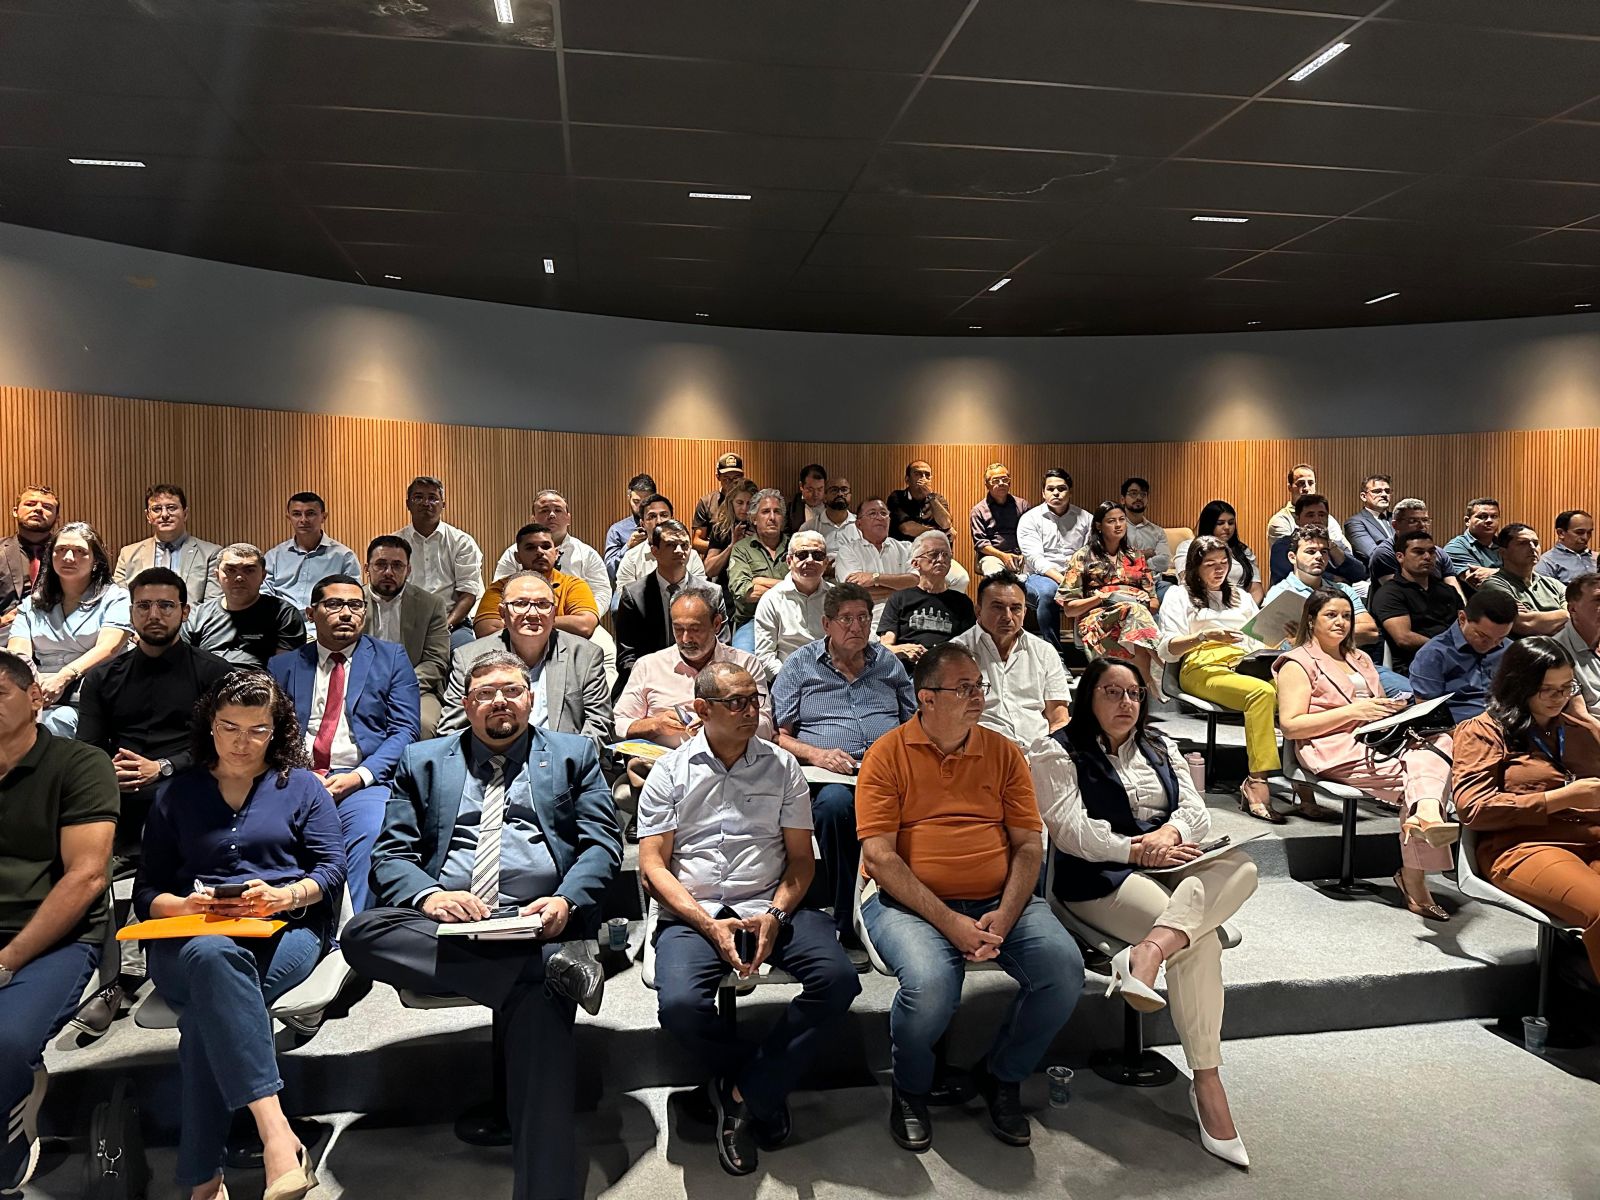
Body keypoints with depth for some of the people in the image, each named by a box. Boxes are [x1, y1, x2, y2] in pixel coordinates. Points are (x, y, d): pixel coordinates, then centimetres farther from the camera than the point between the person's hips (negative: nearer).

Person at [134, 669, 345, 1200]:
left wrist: (285, 896, -16)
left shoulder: (301, 786, 16)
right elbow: (146, 891, 13)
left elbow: (332, 869, 5)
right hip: (190, 936, 1)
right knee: (213, 956, -39)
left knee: (210, 1006, -35)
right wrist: (185, 906, -10)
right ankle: (277, 1136, -49)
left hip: (285, 929, 0)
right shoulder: (177, 795, 20)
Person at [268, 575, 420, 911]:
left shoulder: (391, 658, 14)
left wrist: (359, 775, -11)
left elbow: (405, 730, 4)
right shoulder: (282, 666, 20)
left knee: (372, 833, -33)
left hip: (363, 782, -1)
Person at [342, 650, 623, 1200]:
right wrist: (428, 895, -12)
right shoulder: (423, 761, 20)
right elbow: (390, 855, 12)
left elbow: (603, 844, 9)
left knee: (541, 1010, -32)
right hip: (445, 922, 2)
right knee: (361, 932, -28)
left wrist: (565, 900, -13)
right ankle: (555, 968, -31)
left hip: (540, 923, -2)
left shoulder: (573, 754, 18)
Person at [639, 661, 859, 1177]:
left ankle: (744, 1094, -9)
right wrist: (709, 924, -13)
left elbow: (801, 858, 9)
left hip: (770, 907, 2)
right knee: (680, 1004, -30)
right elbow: (652, 865, 0)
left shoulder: (782, 766, 10)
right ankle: (765, 1089, 1)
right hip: (692, 914, -1)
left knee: (838, 978, -25)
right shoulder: (670, 772, 6)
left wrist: (776, 914, -11)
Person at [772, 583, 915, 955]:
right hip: (831, 776, -2)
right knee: (834, 804, -39)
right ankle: (849, 928, -26)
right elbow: (778, 735, 9)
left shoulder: (889, 663, 23)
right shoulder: (800, 666, 14)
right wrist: (816, 754, -10)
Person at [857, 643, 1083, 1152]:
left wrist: (1004, 918, -11)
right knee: (931, 984, -33)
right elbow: (879, 856, -9)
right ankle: (911, 1090, 4)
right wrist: (949, 922, -16)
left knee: (1064, 967, -21)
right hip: (909, 901, -4)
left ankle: (1002, 1076, 9)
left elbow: (1028, 846, 6)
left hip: (999, 900, 4)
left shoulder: (1002, 752, 9)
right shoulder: (888, 755, -2)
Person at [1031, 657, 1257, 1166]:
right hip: (1102, 877, -6)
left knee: (1241, 867, -27)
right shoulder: (1059, 753, 2)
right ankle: (1207, 1083, -23)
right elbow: (1070, 830, -10)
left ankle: (1148, 951, -42)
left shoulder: (1160, 746, 21)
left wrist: (1169, 833, -12)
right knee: (1200, 942, -29)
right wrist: (1137, 850, -15)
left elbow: (1196, 809, 11)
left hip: (1172, 864, 6)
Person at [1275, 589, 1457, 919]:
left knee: (1439, 740, -27)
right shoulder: (1298, 664, 4)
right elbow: (1290, 726, -8)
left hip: (1377, 741, 7)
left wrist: (1394, 709, 5)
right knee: (1423, 771, -28)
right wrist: (1352, 710, -14)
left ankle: (1424, 813, -50)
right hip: (1336, 751, -6)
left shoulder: (1360, 660, 29)